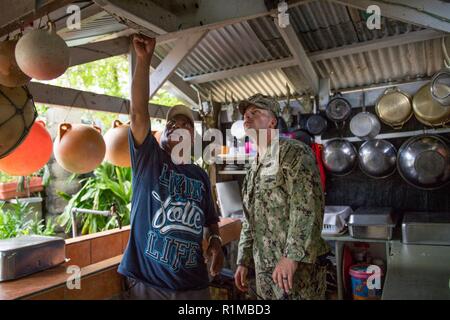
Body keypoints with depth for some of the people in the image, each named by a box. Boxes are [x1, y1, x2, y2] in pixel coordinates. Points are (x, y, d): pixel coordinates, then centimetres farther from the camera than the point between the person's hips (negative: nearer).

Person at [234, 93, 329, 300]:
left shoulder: (294, 152, -7)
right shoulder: (253, 170, 17)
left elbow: (307, 208, -19)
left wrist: (291, 256, -24)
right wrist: (243, 261, 16)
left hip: (298, 266, -7)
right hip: (264, 268, 8)